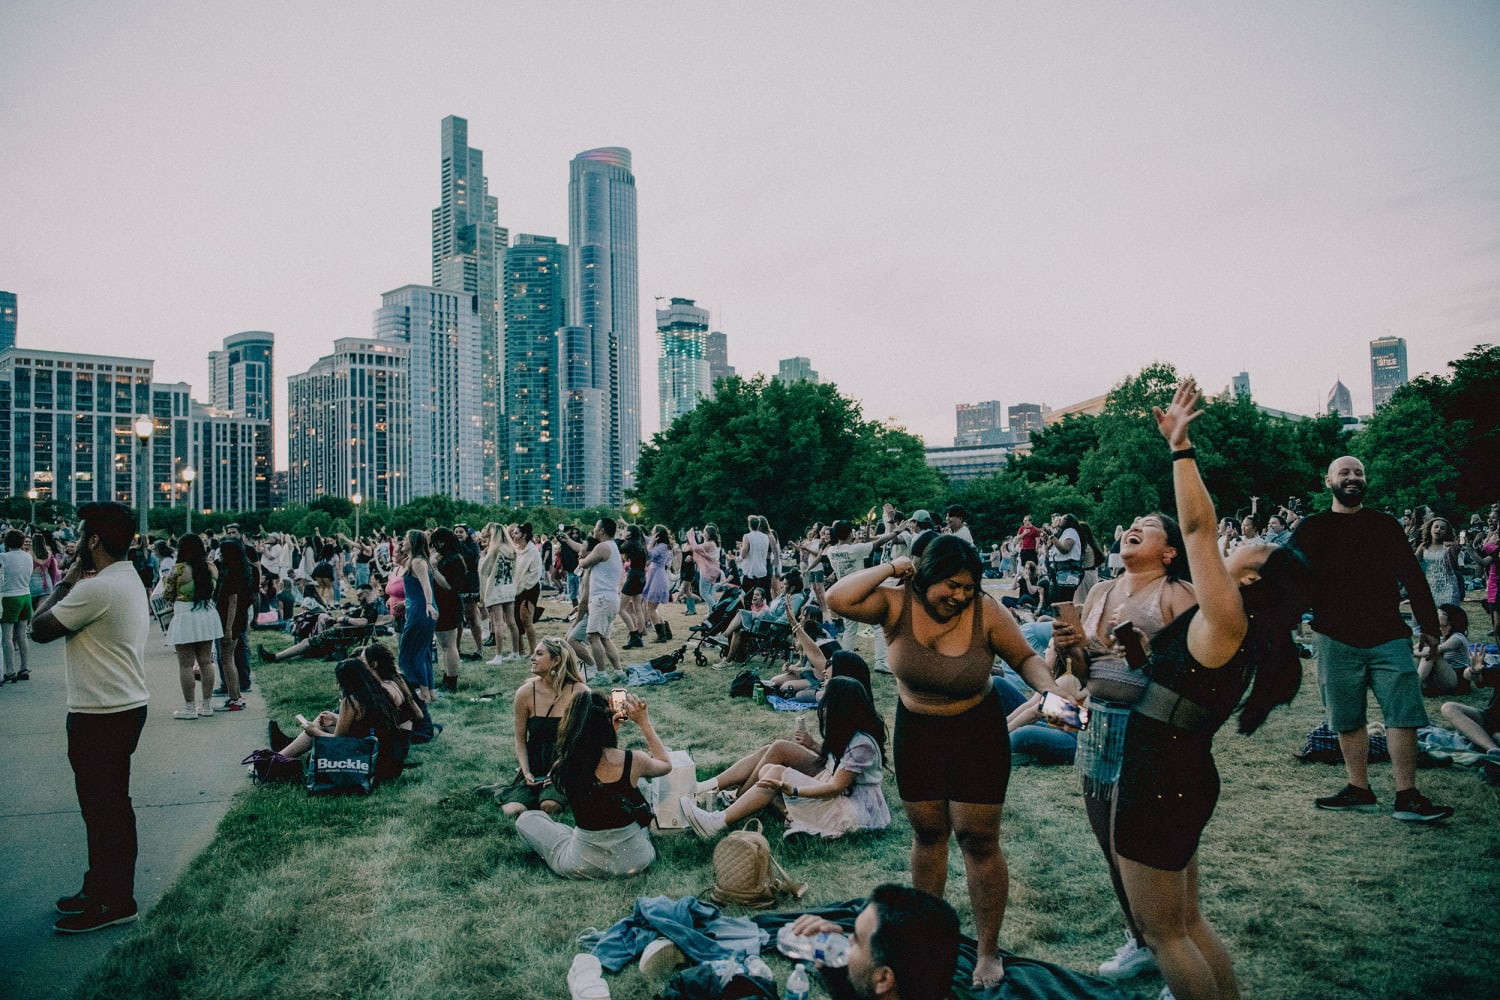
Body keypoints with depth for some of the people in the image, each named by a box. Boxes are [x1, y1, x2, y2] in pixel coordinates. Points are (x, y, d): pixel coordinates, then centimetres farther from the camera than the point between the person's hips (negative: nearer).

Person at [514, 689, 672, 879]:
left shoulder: (562, 767, -14)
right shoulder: (632, 761, -19)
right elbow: (665, 765, 5)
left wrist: (611, 726, 13)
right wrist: (644, 722, 6)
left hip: (584, 864, 0)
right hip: (634, 859, 1)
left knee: (526, 819, 20)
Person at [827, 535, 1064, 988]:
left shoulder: (985, 611, -19)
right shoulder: (898, 603, -17)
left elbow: (1026, 657, -6)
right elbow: (838, 599, -31)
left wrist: (1051, 691, -24)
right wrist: (889, 568, -25)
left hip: (977, 734, -2)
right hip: (917, 733, 2)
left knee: (978, 839, 5)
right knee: (927, 833, 16)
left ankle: (988, 951, 22)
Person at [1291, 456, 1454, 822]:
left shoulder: (1386, 525, 10)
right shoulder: (1311, 529, 5)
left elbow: (1413, 577, 10)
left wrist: (1428, 625, 7)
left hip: (1388, 637, 1)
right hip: (1336, 640, -1)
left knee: (1403, 715, -3)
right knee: (1347, 720, 6)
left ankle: (1407, 798, 3)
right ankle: (1359, 789, 18)